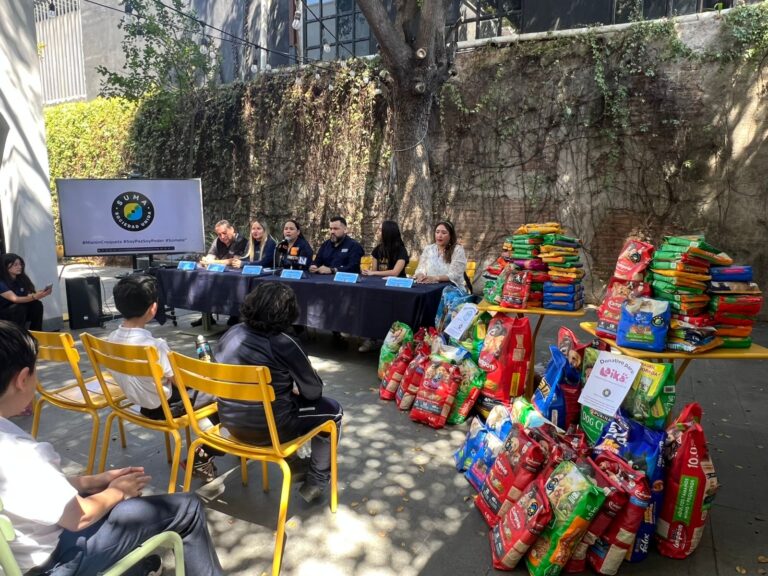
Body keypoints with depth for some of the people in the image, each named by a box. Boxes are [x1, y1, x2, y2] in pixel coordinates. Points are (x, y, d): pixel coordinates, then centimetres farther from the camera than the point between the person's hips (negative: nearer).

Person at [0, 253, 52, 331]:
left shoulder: (22, 278, 0)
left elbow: (29, 294, -10)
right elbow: (15, 299, -32)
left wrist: (41, 293, -33)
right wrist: (34, 297, -48)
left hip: (21, 312, 6)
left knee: (37, 304, -20)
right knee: (20, 307, -32)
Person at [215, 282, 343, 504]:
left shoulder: (230, 334, -4)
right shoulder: (284, 345, -22)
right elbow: (314, 391, -12)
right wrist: (295, 388, 11)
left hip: (230, 421, 7)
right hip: (267, 429, -7)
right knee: (333, 411, 12)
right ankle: (316, 483, 17)